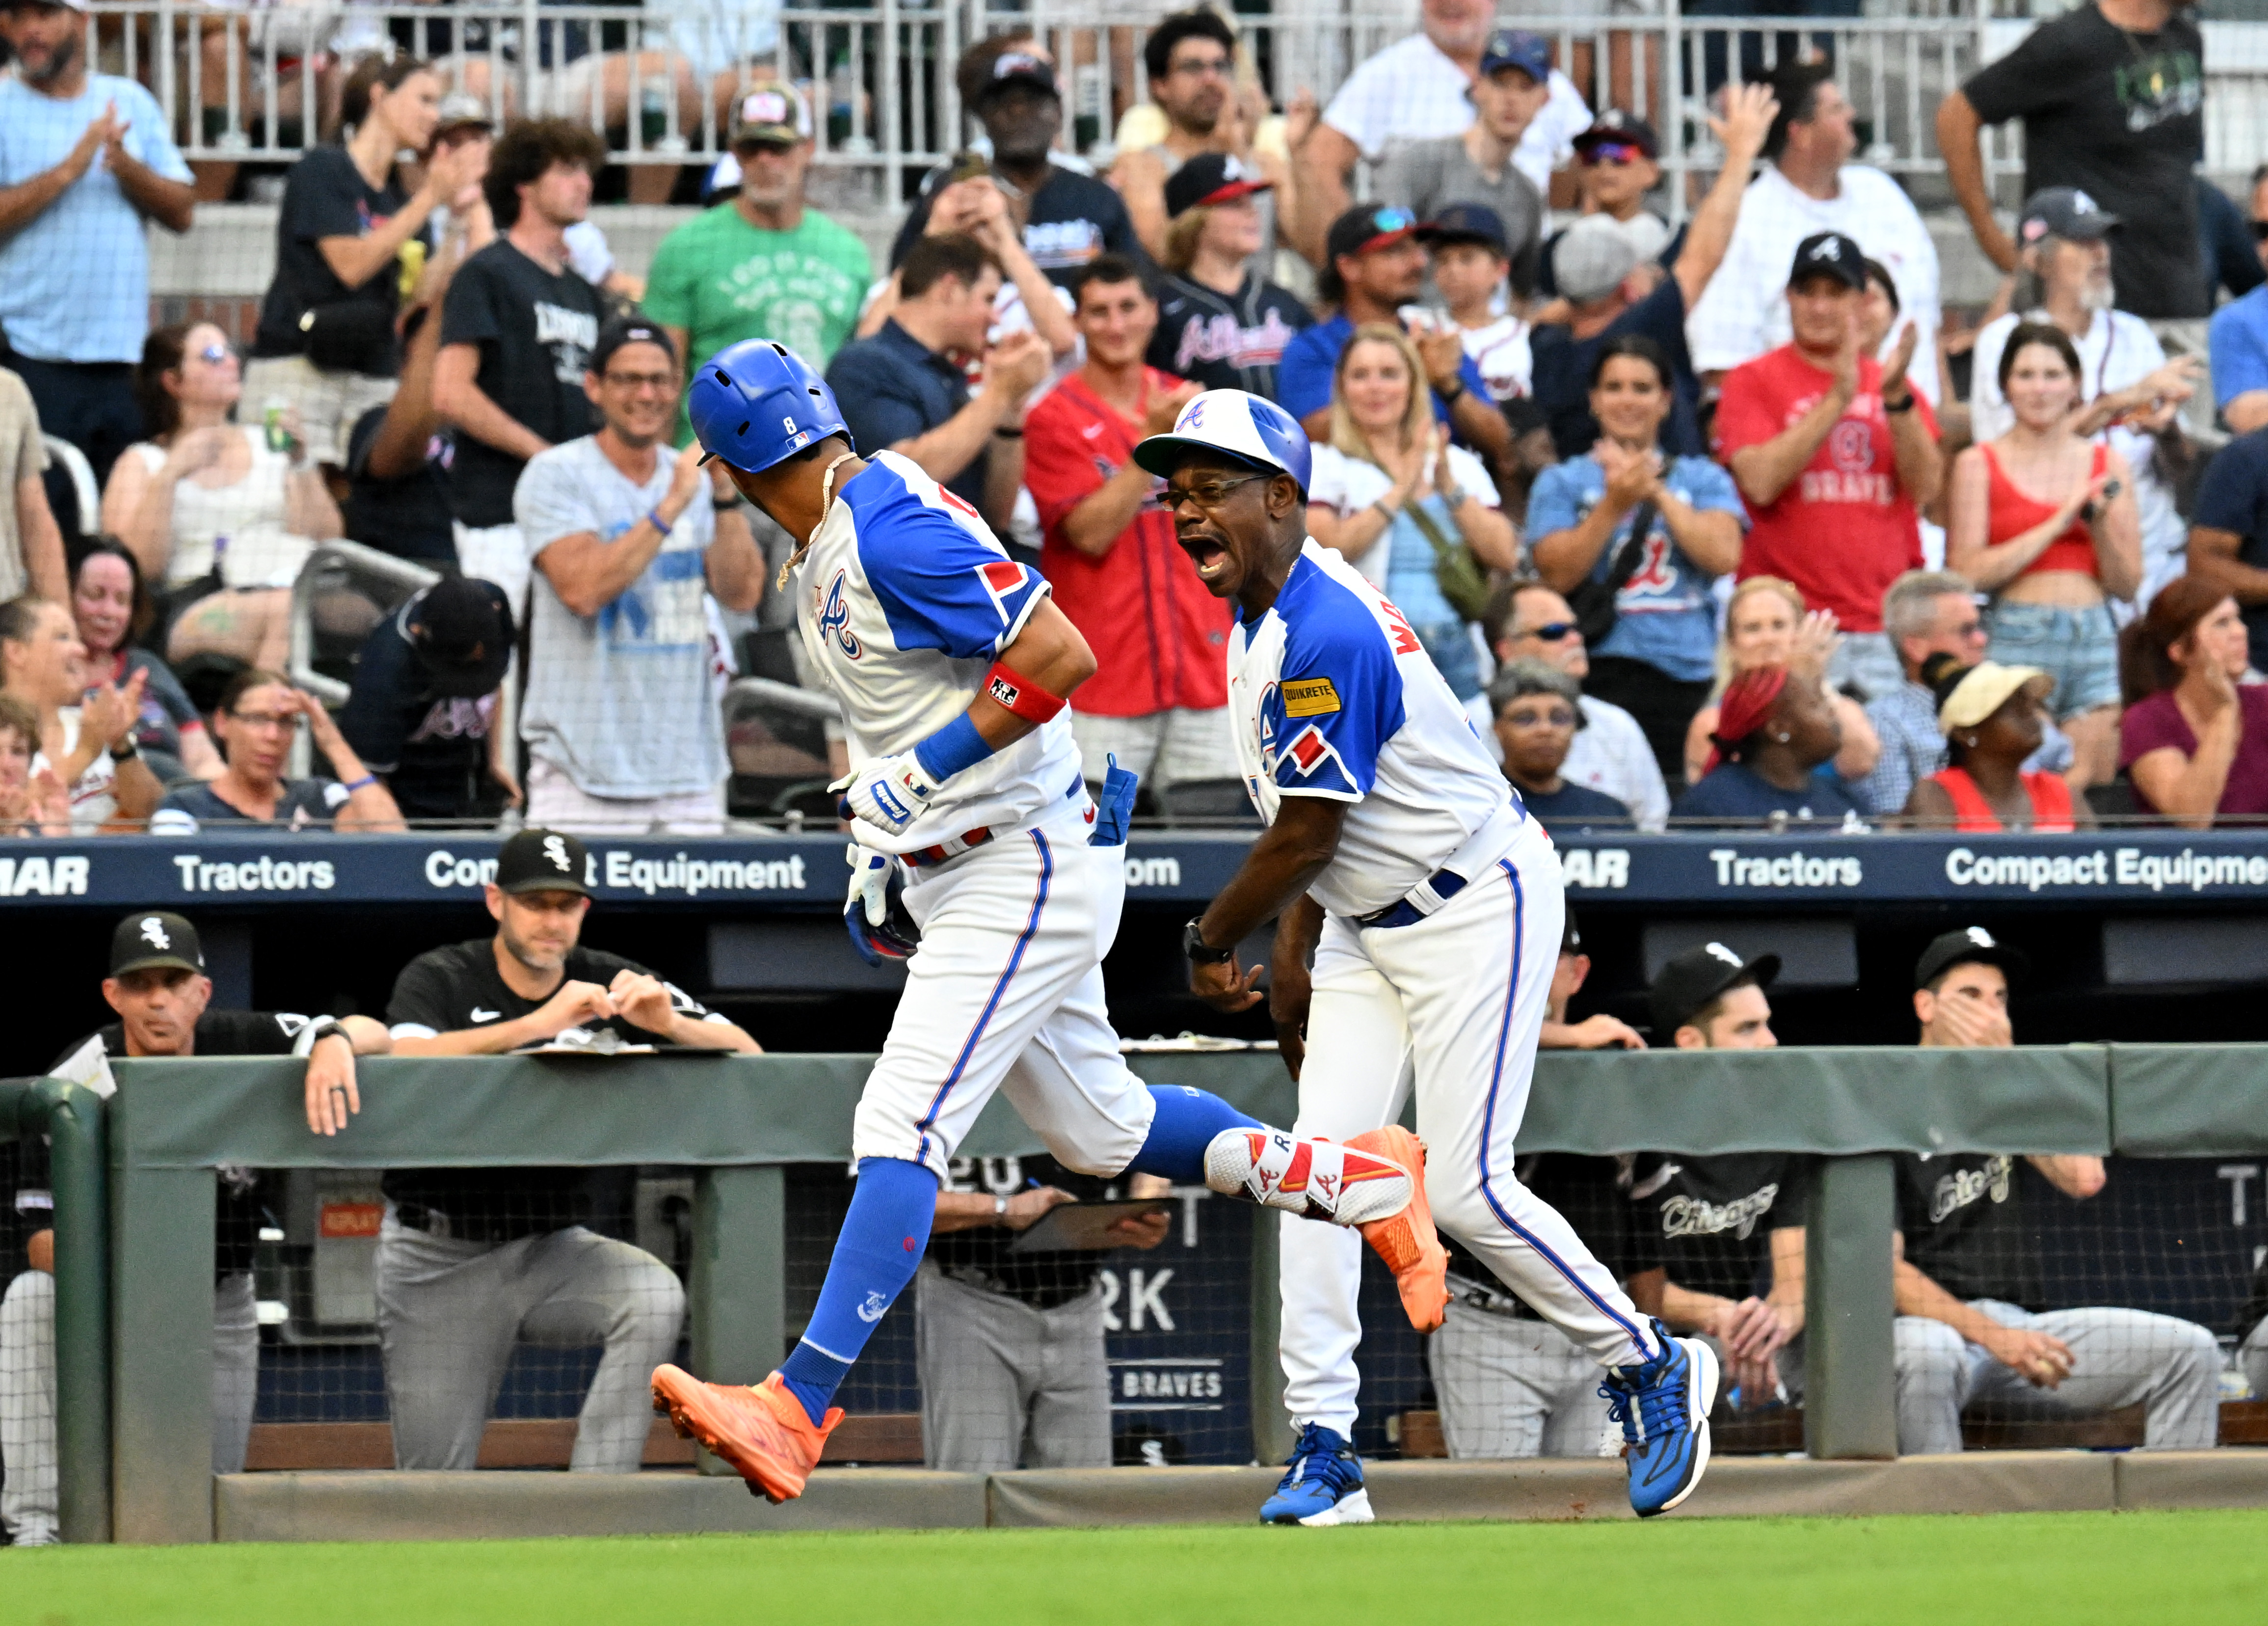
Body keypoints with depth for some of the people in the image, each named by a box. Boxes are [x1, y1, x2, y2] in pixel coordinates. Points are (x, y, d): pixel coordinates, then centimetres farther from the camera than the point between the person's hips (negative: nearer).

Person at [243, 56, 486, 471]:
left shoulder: (401, 198, 16)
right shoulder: (323, 170, -1)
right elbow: (352, 265, -13)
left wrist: (458, 206, 2)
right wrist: (430, 200, -11)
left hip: (375, 380, 6)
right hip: (299, 371, -6)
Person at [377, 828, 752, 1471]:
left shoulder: (614, 984, 3)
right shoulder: (439, 980, -5)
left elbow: (747, 1055, -3)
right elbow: (405, 1063, -28)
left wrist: (671, 1024, -24)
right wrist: (536, 1024, -36)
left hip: (556, 1249, 2)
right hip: (441, 1263, -2)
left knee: (655, 1296, -30)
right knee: (436, 1489, -4)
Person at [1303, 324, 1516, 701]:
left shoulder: (1460, 464, 16)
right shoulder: (1325, 465, 6)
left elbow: (1503, 556, 6)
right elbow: (1326, 547, -11)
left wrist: (1450, 488, -3)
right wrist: (1400, 491, -9)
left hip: (1454, 645, 3)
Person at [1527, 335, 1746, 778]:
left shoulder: (1702, 479, 15)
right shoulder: (1563, 482, 12)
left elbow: (1723, 556, -2)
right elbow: (1558, 575, -2)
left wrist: (1656, 493, -5)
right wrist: (1615, 505, -11)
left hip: (1688, 676, 1)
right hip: (1599, 670, -1)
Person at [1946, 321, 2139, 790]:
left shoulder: (2108, 465, 12)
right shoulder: (1979, 465, 4)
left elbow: (2128, 584, 12)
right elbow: (1967, 572, -6)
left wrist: (2099, 523, -7)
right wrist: (2057, 525, -9)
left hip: (2095, 641, 3)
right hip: (2016, 640, -3)